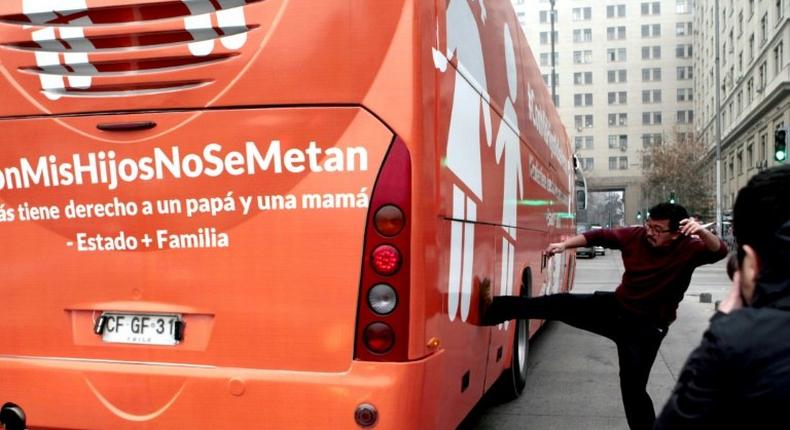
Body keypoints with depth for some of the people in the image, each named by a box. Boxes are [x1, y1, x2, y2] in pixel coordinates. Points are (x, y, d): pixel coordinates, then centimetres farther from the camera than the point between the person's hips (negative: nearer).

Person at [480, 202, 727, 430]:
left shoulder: (688, 249, -16)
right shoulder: (635, 236, -6)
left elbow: (719, 252, -30)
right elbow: (599, 236, 2)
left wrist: (702, 231, -49)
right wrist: (564, 244, -5)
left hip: (646, 327, -4)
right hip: (616, 307, 4)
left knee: (633, 386, -3)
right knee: (562, 304, -6)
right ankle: (493, 309, 0)